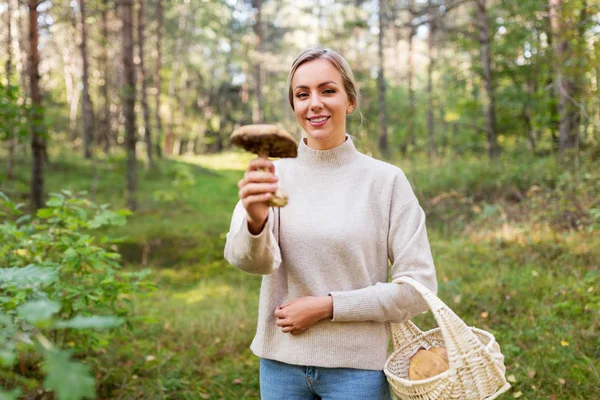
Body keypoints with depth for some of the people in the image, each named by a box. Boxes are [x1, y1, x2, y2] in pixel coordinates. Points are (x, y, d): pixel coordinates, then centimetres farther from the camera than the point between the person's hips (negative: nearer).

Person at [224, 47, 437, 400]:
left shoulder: (386, 180, -8)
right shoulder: (273, 174, -2)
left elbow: (418, 288, -8)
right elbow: (255, 260, -18)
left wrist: (327, 306, -14)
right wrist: (255, 221, -39)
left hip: (357, 367, -2)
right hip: (280, 361, 2)